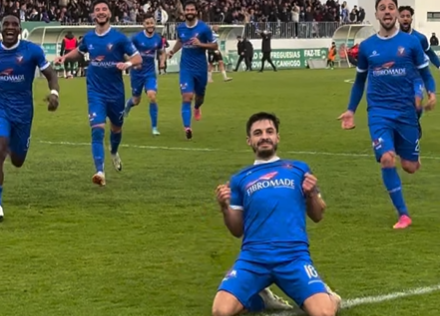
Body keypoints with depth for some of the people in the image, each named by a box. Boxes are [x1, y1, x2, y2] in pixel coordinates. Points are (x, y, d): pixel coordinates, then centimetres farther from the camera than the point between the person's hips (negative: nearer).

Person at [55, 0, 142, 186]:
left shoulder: (119, 38, -10)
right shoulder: (88, 38, 0)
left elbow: (138, 59, -9)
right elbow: (79, 52, 23)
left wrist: (127, 64, -29)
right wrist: (65, 57, 5)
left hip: (115, 93, 0)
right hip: (95, 93, 0)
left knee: (116, 128, 20)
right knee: (97, 130, -17)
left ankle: (114, 153, 54)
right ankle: (100, 172, -23)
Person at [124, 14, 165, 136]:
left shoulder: (158, 38, -3)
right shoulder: (137, 38, -13)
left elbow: (162, 52, 14)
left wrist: (162, 62, -5)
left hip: (150, 73, 1)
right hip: (137, 73, -1)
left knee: (152, 96, -19)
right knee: (136, 100, 11)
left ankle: (154, 127, -8)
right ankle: (128, 103, 52)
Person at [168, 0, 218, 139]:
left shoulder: (204, 28, -11)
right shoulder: (180, 28, 0)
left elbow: (215, 46, -6)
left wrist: (200, 44, -22)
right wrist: (173, 51, 5)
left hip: (201, 68, 0)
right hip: (186, 68, 0)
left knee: (199, 96, 20)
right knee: (187, 97, -16)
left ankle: (197, 108, 57)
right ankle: (187, 127, -20)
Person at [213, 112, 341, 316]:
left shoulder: (299, 169, 16)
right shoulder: (240, 179, 16)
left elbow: (317, 216, 17)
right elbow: (237, 231, 16)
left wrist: (312, 194, -2)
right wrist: (225, 207, -2)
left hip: (294, 256, -1)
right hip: (253, 258, 1)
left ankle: (327, 297, 13)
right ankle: (257, 297, 10)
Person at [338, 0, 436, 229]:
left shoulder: (410, 42, -1)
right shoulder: (366, 46, 4)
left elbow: (425, 72, 5)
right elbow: (360, 80, 17)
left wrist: (431, 92, -15)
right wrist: (351, 110, 13)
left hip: (406, 111, 0)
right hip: (379, 113, 0)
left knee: (410, 166, 3)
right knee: (386, 160, -17)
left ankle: (412, 156, 44)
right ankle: (403, 215, -4)